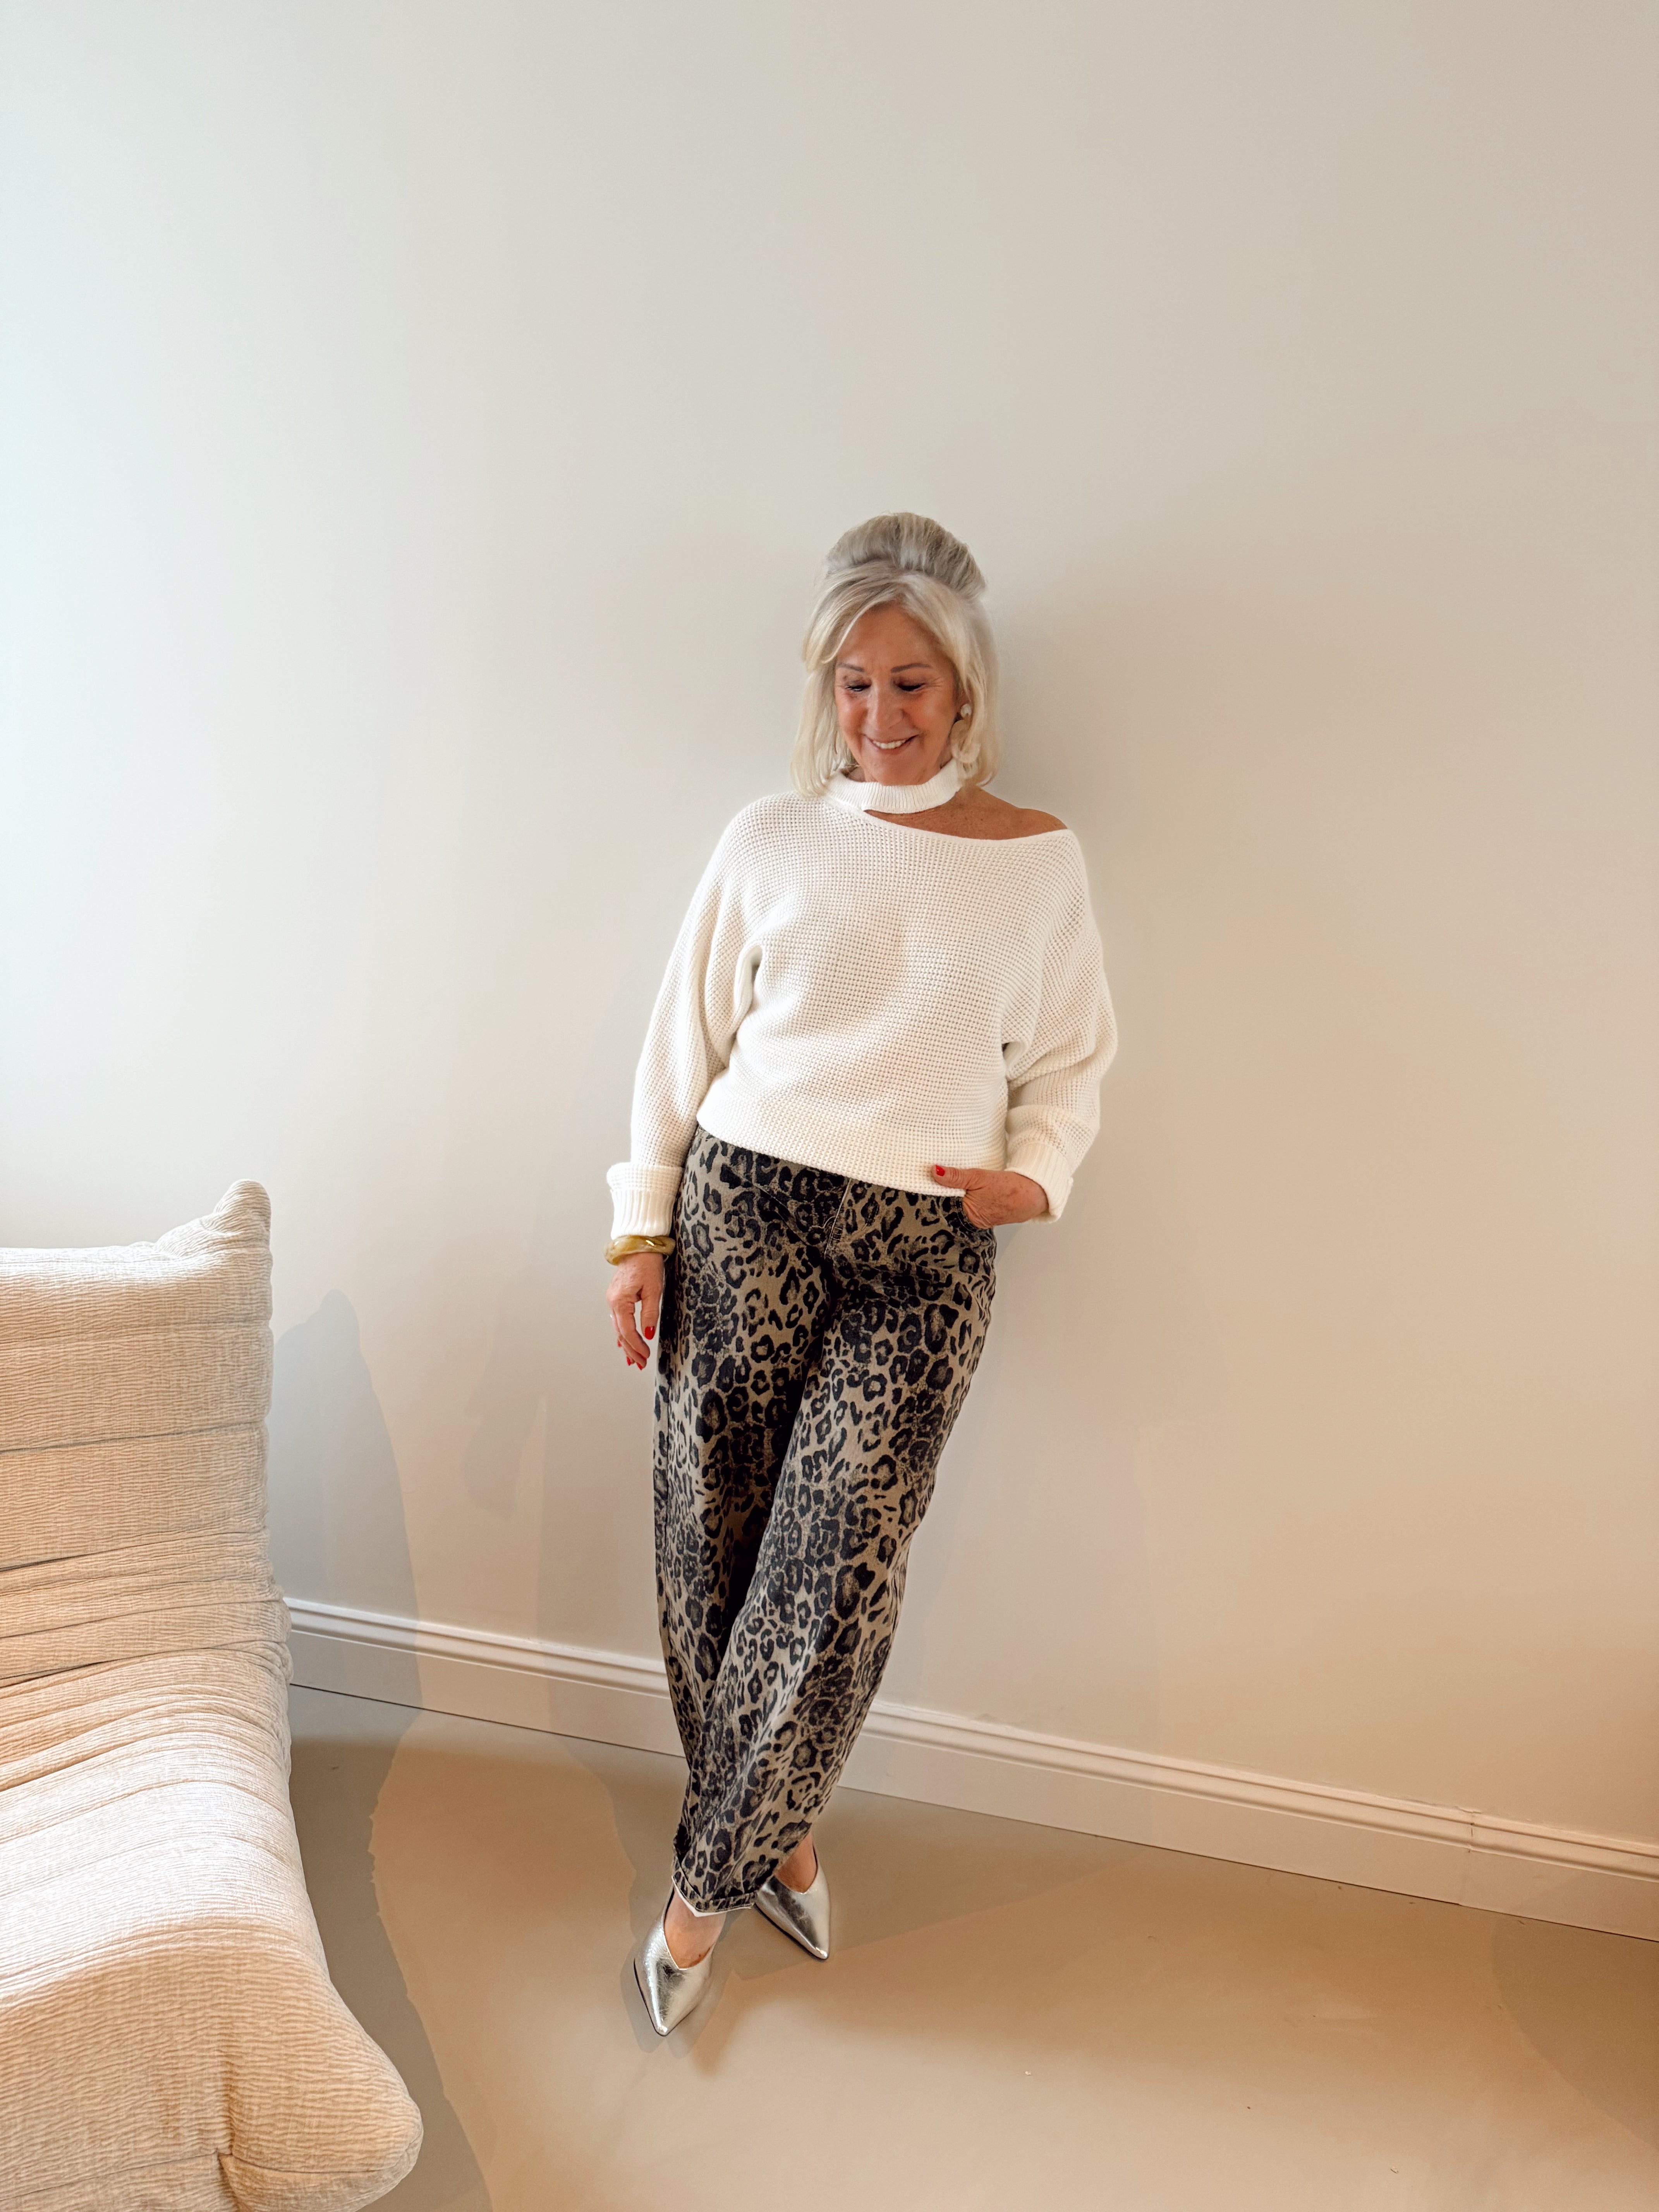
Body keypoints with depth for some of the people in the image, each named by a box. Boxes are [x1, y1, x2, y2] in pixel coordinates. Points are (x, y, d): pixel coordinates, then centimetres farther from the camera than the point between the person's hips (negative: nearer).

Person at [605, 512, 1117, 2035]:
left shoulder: (1042, 865, 6)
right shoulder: (770, 844, 6)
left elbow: (1070, 1062, 11)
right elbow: (683, 1048, 8)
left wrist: (1036, 1177, -8)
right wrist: (643, 1234, 4)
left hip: (925, 1248, -1)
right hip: (743, 1210, 1)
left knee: (838, 1576, -3)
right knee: (714, 1542, 6)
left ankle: (711, 1883, 19)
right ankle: (776, 1834, 30)